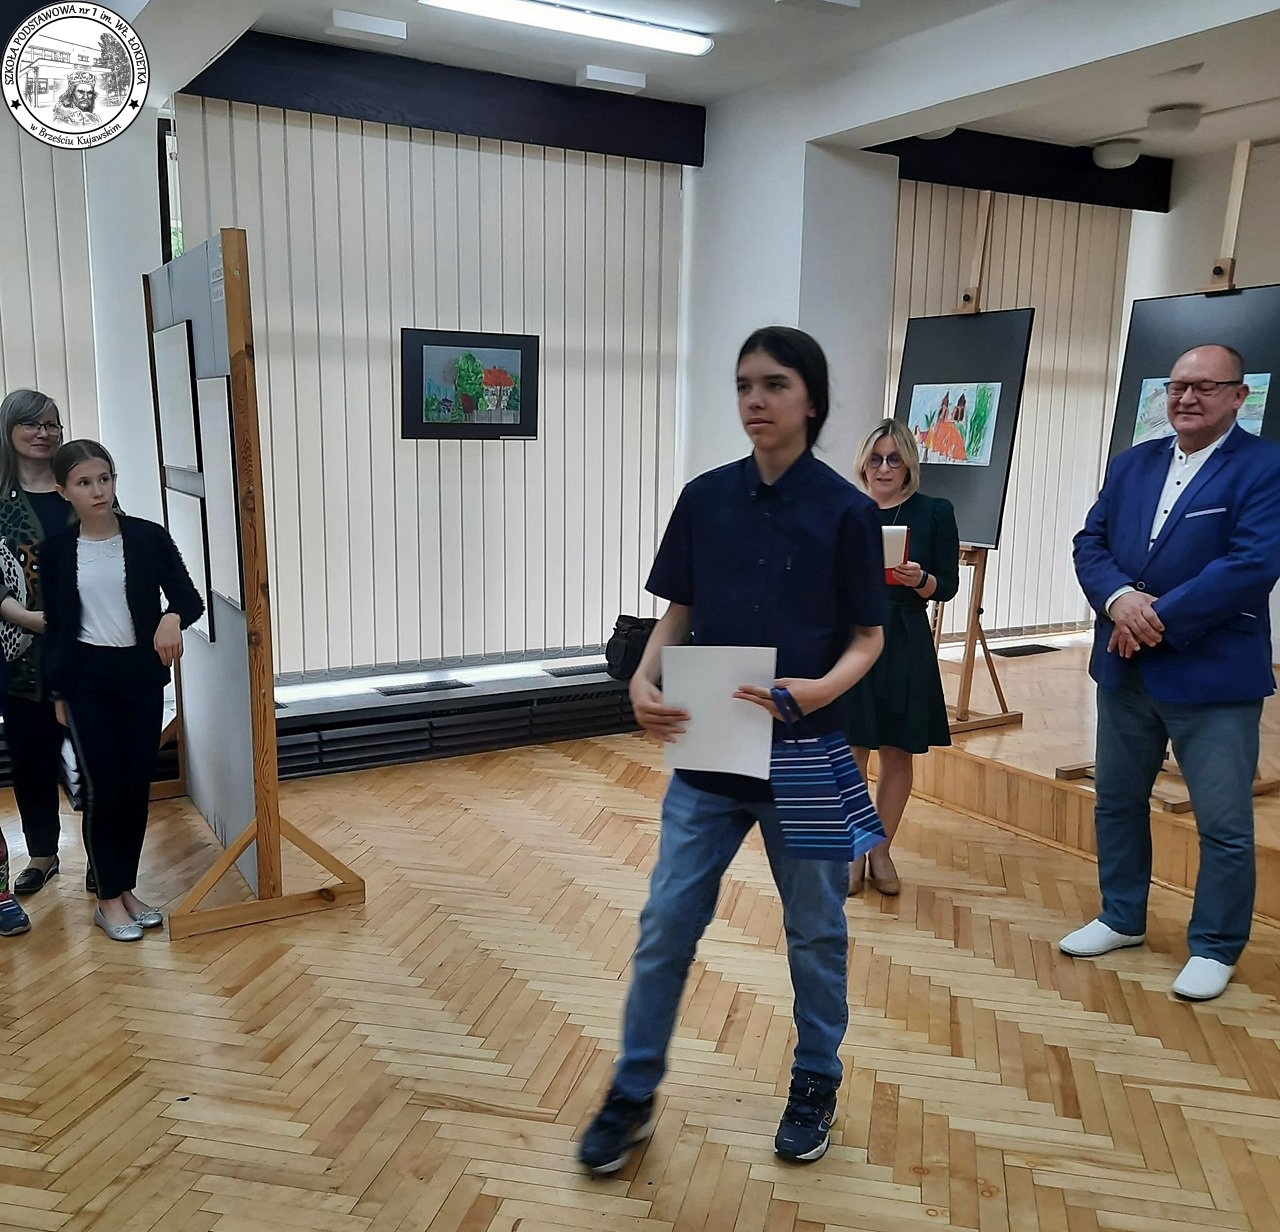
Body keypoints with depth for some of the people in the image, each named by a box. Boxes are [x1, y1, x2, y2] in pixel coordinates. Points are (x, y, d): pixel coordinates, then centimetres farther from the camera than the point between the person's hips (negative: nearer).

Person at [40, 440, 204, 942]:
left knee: (137, 784, 7)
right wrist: (57, 691, 4)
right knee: (103, 786, -1)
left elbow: (190, 597, -6)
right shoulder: (56, 550, 0)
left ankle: (127, 888, 23)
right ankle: (109, 899, 14)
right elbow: (56, 625, 4)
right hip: (86, 678, -1)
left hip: (142, 673, 1)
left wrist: (172, 618, -29)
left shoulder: (149, 537, -3)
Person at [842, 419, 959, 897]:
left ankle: (881, 851, 23)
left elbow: (948, 586, 2)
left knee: (898, 753, 7)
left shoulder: (934, 512, 1)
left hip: (905, 646, 1)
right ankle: (851, 851, 19)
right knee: (850, 752, 1)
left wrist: (919, 580, -17)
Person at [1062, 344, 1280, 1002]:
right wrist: (1118, 600, -15)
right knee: (1117, 800, 17)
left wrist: (1160, 618, -20)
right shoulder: (1132, 462, 10)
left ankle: (1214, 948, 23)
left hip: (1213, 676, -6)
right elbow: (1091, 542, 5)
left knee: (1224, 824, 4)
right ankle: (1122, 918, 35)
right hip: (1124, 671, 6)